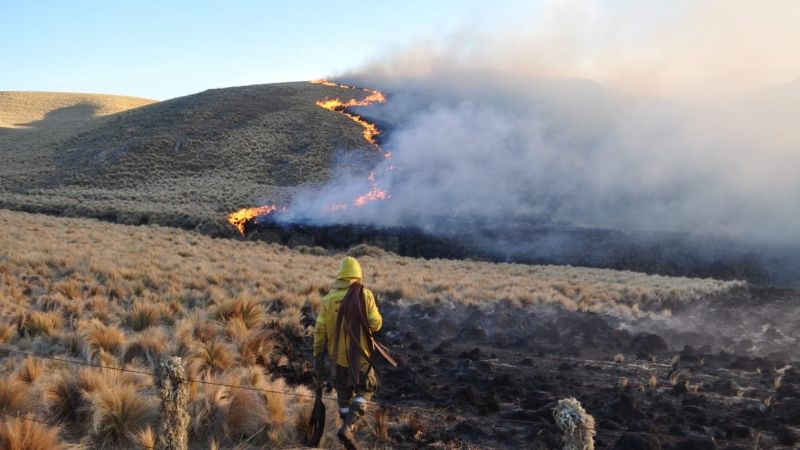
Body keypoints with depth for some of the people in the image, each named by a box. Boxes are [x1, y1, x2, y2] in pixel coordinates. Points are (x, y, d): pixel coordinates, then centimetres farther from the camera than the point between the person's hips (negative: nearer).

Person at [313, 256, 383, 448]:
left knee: (344, 392, 20)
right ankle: (348, 427, -5)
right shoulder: (364, 295, -12)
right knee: (365, 390, 13)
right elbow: (376, 324, -11)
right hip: (360, 355, -3)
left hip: (338, 355, 3)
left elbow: (320, 332, -2)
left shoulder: (328, 299, -4)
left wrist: (318, 358, 7)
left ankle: (348, 424, 30)